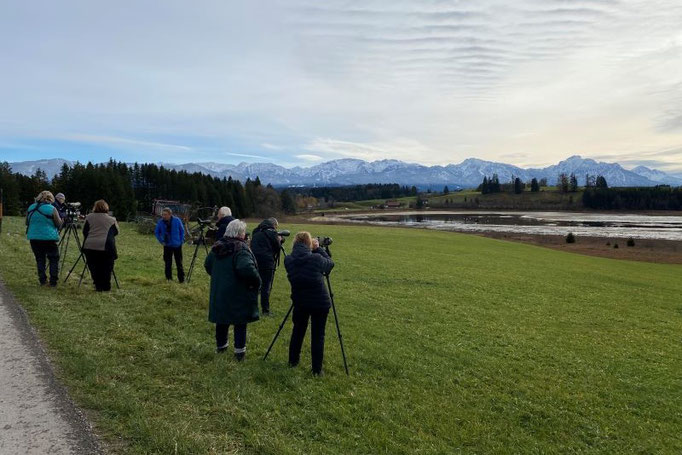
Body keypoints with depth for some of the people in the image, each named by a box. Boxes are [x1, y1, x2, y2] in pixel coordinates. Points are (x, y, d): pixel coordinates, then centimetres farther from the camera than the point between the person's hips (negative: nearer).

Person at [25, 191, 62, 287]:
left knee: (40, 259, 13)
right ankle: (53, 281, 2)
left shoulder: (31, 208, 6)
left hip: (34, 238, 5)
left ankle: (42, 280, 14)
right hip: (49, 238, -4)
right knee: (54, 259, 5)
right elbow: (59, 224, -5)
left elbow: (27, 222, 17)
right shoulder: (52, 209, -10)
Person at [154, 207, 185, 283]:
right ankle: (169, 278, 17)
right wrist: (161, 241, 0)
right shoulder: (160, 222, -8)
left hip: (177, 245, -1)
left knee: (179, 263, 4)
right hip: (167, 245, 1)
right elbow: (156, 232, 7)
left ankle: (181, 279, 13)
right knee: (168, 263, 5)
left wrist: (181, 241, -3)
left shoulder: (177, 220, -11)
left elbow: (182, 231, 1)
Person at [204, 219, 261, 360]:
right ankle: (239, 350, 10)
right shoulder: (240, 248, -20)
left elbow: (207, 264, 17)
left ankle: (221, 345, 35)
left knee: (222, 319, 20)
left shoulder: (218, 246, 5)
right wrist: (256, 281, -19)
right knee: (240, 322, 6)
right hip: (238, 295, -7)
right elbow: (247, 268, -34)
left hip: (218, 292, 7)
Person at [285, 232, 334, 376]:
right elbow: (330, 263, 4)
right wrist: (318, 249, 9)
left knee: (298, 330, 23)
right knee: (318, 335, 8)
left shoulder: (288, 260, -8)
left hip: (300, 302, 3)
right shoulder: (316, 259, -16)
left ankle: (293, 360, 37)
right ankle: (317, 369, 13)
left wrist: (315, 250, 7)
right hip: (320, 302, -3)